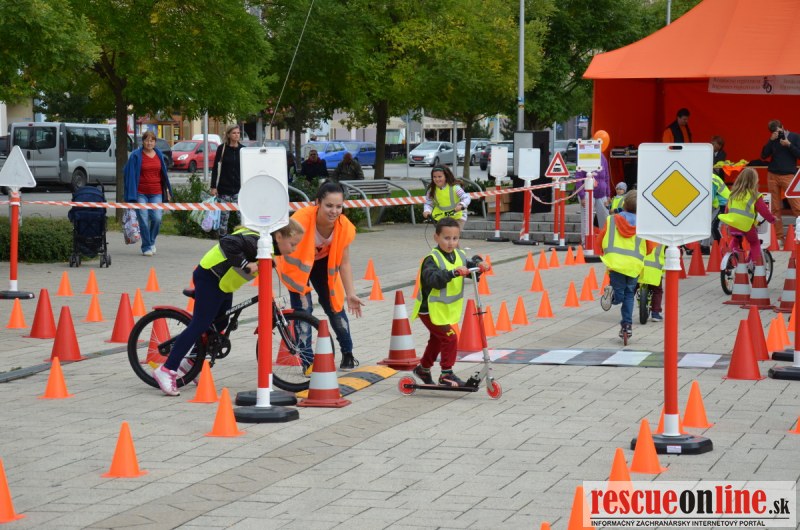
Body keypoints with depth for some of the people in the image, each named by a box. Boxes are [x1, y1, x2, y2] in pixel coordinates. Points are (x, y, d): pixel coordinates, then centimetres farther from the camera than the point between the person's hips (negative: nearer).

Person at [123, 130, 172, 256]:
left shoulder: (159, 155, 11)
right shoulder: (136, 156, -1)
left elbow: (164, 174, 18)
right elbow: (129, 173, 0)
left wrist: (167, 190, 17)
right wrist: (131, 193, -4)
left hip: (156, 193, 2)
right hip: (140, 194, -2)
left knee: (157, 218, -10)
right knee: (143, 221, -5)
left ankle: (152, 241, 15)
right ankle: (146, 247, 6)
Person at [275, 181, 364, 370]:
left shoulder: (344, 227, -26)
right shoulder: (301, 220, -40)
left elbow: (344, 263, -13)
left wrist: (350, 294, -13)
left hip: (322, 261, 4)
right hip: (297, 264, -3)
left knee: (335, 304, 4)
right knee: (303, 307, -14)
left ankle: (348, 354, 24)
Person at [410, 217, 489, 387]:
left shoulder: (459, 255, 2)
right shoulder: (432, 259, -23)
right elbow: (433, 279, -39)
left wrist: (478, 264, -22)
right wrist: (453, 273, -52)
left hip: (447, 309, 9)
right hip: (431, 309, -9)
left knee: (437, 340, 23)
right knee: (450, 338, -14)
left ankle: (423, 368, 42)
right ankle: (446, 374, -5)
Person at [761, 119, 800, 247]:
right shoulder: (773, 140, 9)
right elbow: (764, 155, 2)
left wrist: (789, 145, -14)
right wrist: (771, 141, -7)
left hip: (788, 175, -3)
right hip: (772, 175, 3)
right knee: (775, 208, 1)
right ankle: (779, 237, 5)